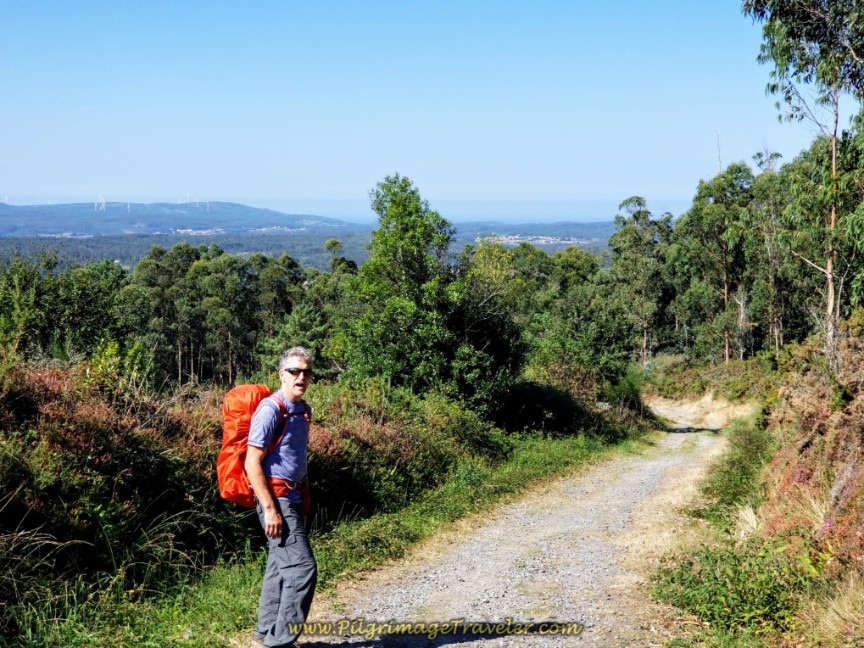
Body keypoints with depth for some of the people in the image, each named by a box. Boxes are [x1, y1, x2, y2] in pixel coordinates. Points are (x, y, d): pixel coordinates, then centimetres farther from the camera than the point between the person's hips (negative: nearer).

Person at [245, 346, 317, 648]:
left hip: (293, 498, 9)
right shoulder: (270, 409, -16)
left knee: (281, 567, 15)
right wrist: (270, 509, -22)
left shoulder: (303, 410, 11)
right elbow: (252, 462, -19)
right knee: (302, 567, -12)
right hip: (276, 498, -9)